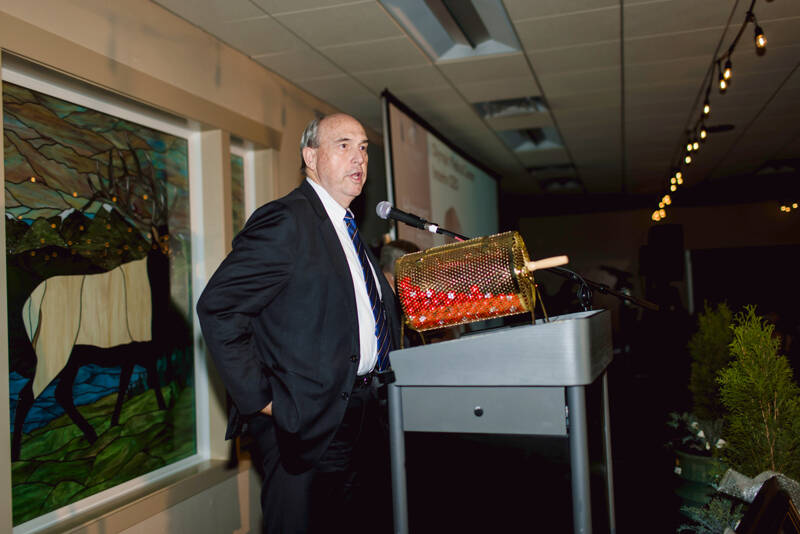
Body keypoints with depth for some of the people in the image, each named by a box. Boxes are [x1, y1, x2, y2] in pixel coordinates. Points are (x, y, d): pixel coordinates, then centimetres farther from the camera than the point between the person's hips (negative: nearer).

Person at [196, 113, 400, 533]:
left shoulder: (347, 230, 15)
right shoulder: (285, 220, -14)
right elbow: (218, 307, -20)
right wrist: (258, 399, -19)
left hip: (357, 416, 9)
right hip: (304, 423, -9)